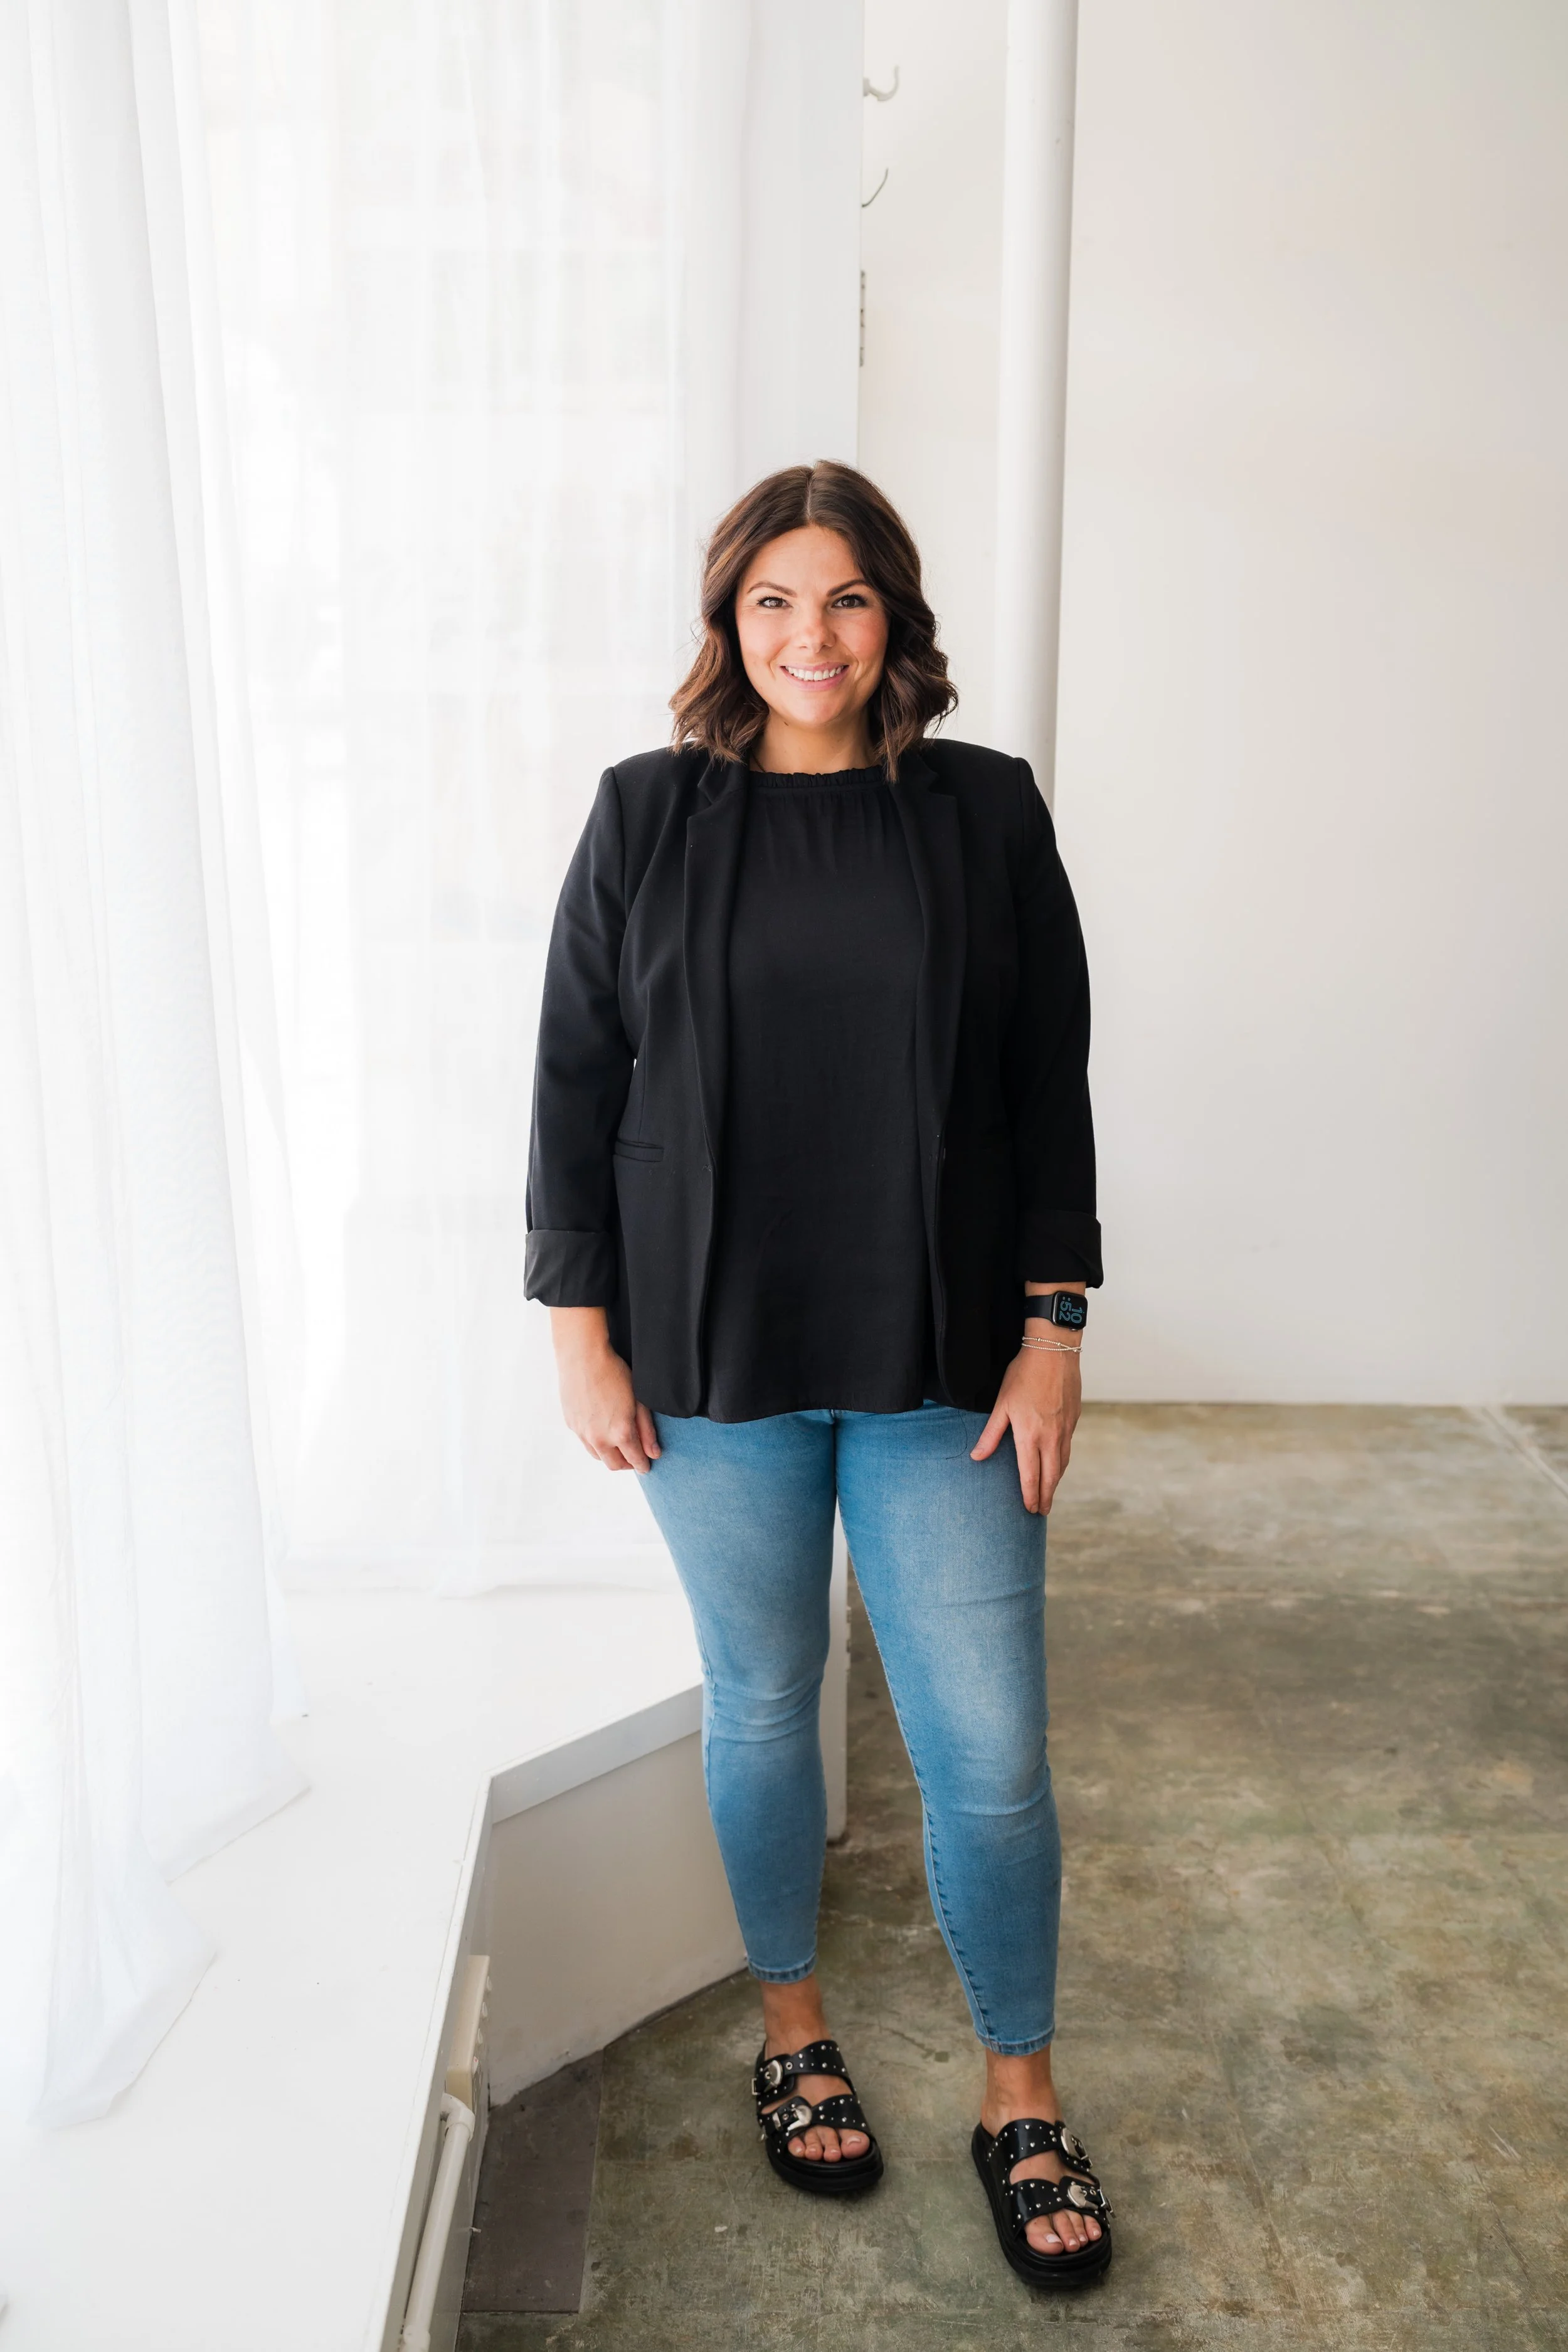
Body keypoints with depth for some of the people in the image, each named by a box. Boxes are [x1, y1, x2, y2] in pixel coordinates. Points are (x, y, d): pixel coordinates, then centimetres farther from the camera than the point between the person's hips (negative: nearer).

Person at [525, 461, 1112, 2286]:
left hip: (944, 1368, 0)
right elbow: (576, 1081, 1)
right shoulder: (648, 816, 0)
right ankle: (793, 2027, 40)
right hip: (715, 1365, 0)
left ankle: (1020, 2095, 29)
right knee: (761, 1706, 16)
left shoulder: (986, 812, 1)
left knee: (989, 1751, 5)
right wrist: (583, 1336, -2)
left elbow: (1051, 1089, 2)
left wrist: (1052, 1330, -2)